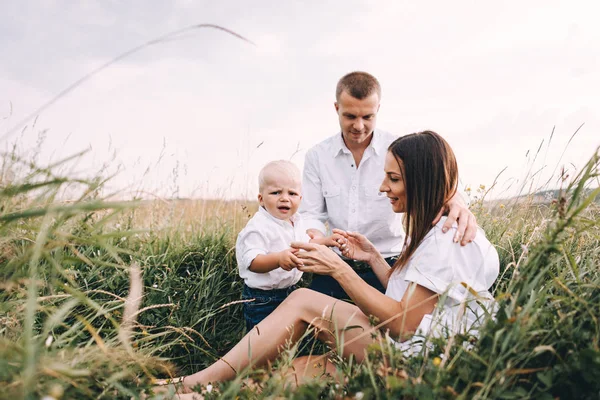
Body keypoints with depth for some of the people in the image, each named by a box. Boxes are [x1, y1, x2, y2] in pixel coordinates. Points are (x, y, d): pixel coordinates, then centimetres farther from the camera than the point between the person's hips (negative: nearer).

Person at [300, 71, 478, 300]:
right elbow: (311, 214, 5)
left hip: (388, 265, -2)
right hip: (337, 265, 2)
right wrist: (316, 237, -20)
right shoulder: (317, 156, 3)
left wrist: (456, 203, -43)